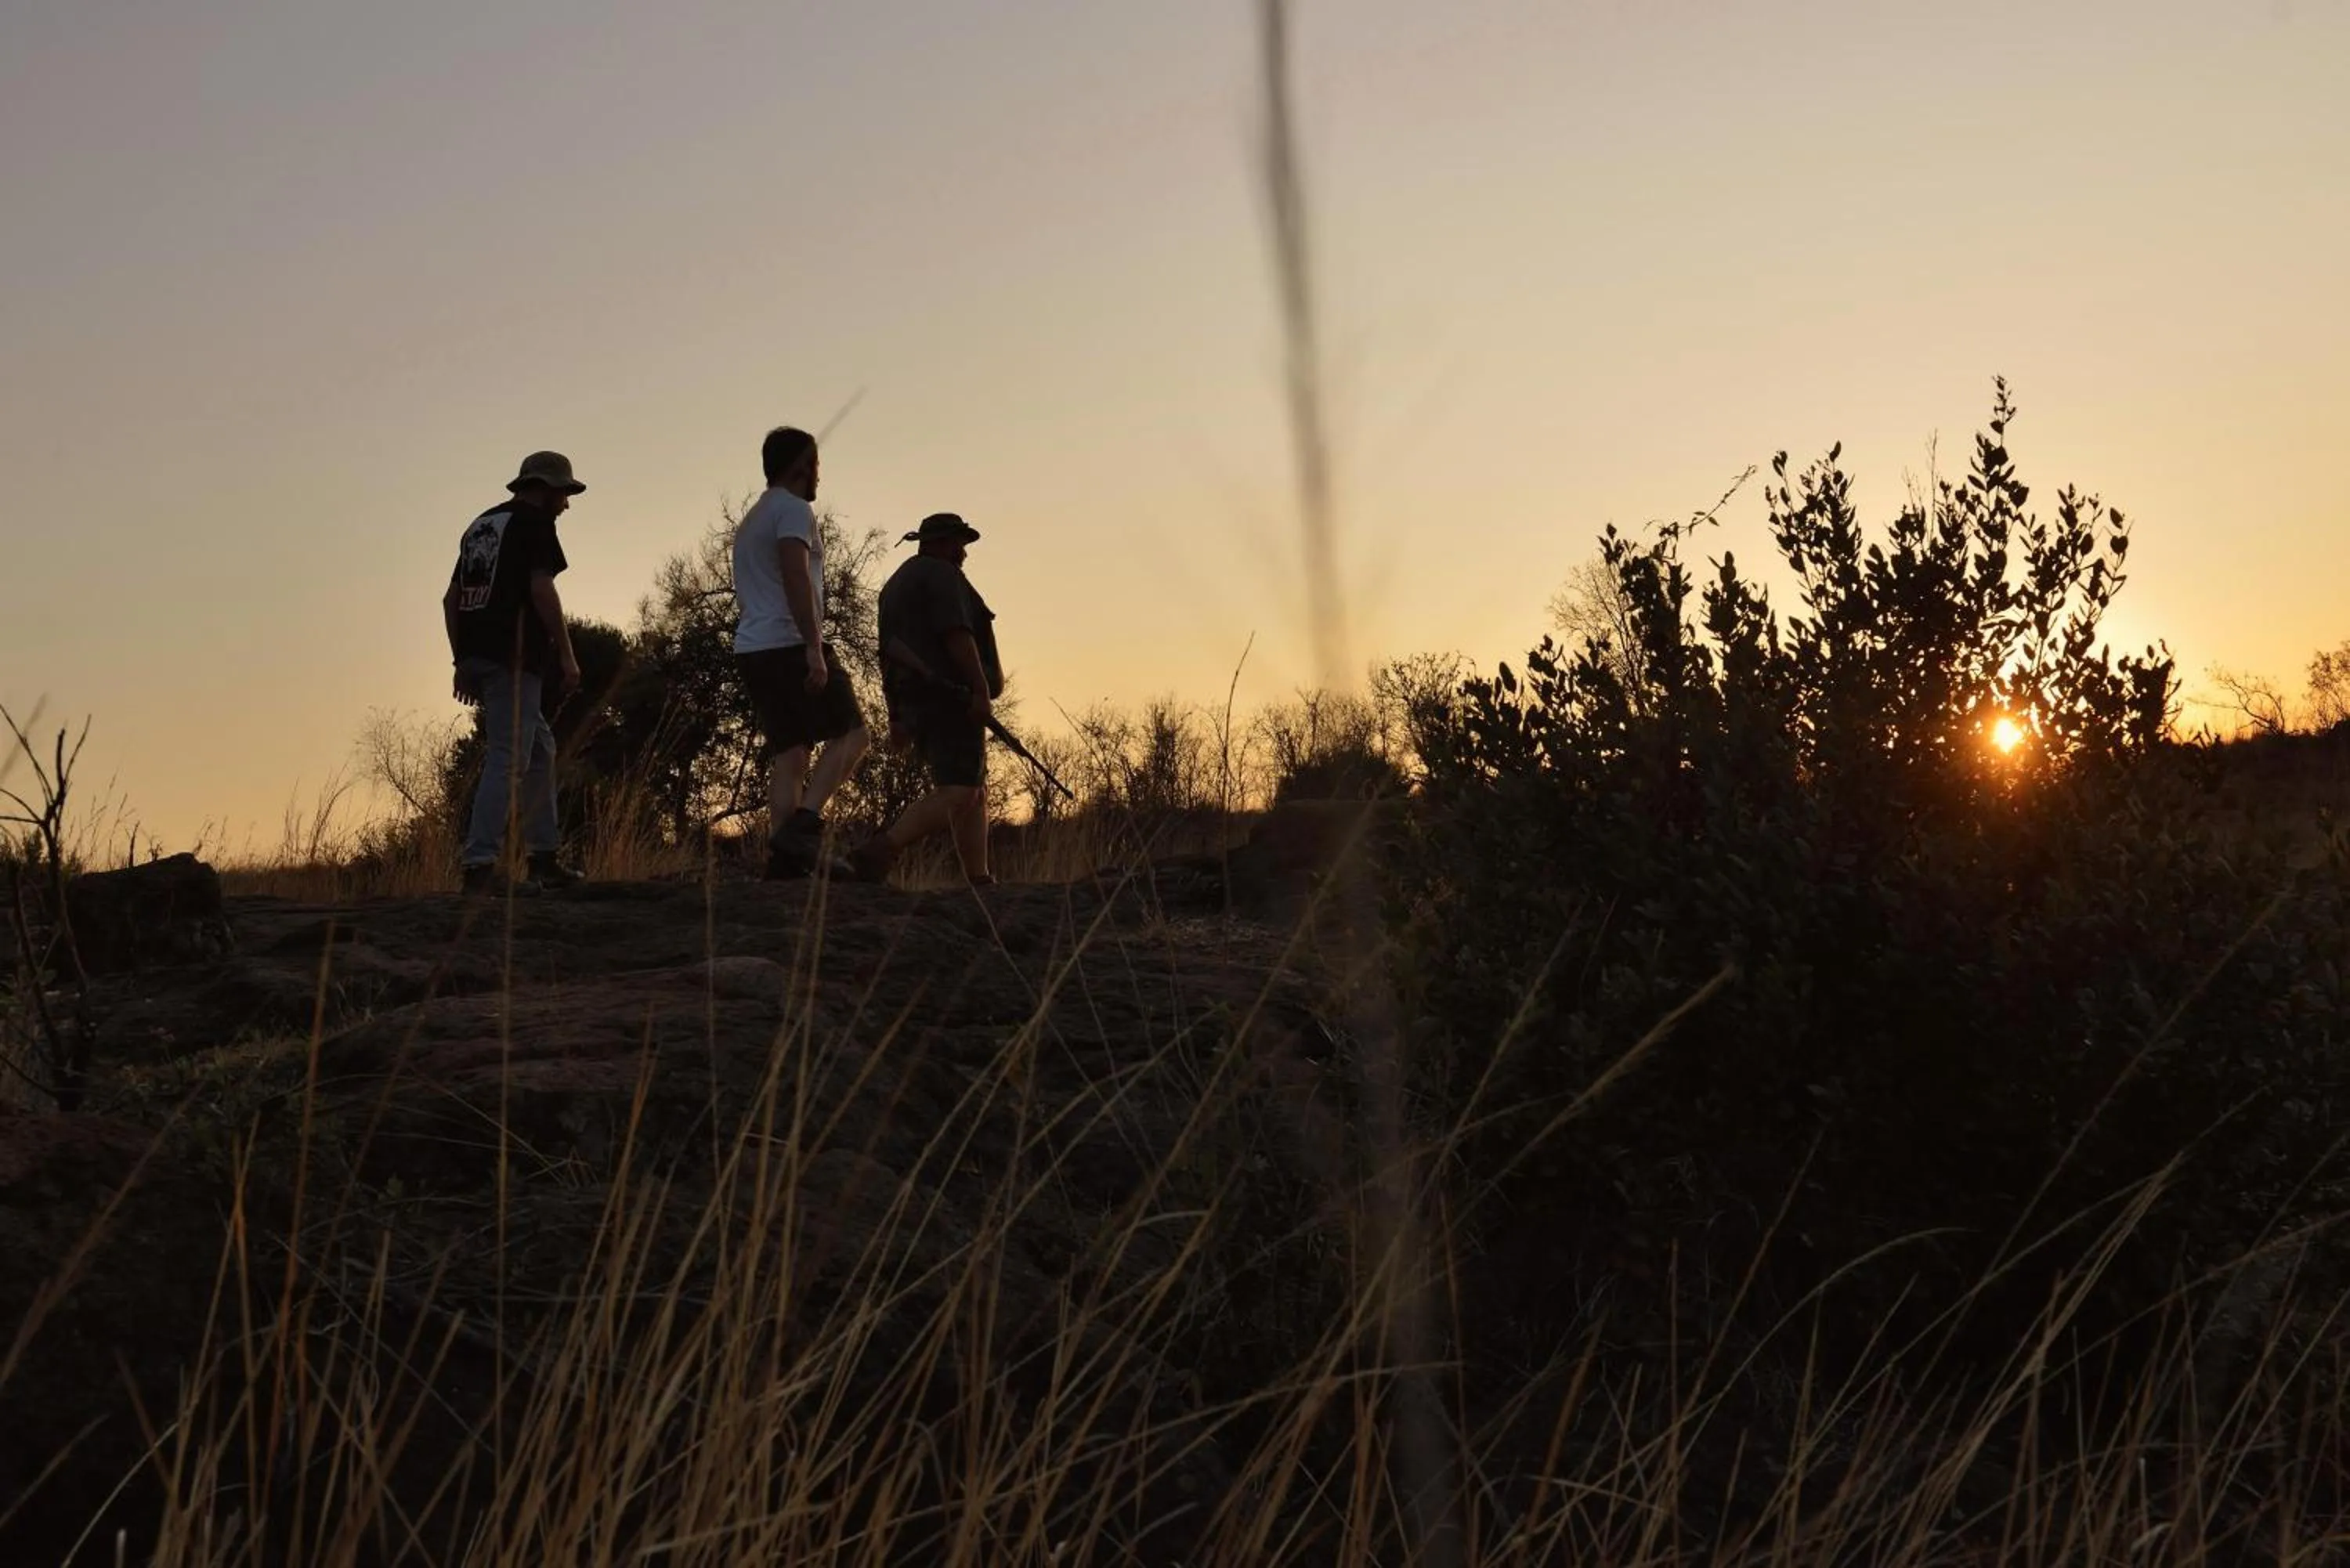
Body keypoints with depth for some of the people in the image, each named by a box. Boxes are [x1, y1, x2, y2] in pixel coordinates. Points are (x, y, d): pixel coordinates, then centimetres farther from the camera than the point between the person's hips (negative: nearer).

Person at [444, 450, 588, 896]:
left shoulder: (481, 525, 23)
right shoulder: (534, 523, -2)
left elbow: (450, 599, 20)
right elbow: (541, 589, -14)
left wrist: (462, 662, 20)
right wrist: (567, 655, -12)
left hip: (476, 655, 9)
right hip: (513, 657, -9)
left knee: (540, 749, 18)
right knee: (508, 760, -11)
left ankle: (544, 858, 19)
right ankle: (480, 865, -17)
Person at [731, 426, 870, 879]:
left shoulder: (749, 521, 27)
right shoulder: (793, 509, -5)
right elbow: (795, 575, -19)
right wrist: (813, 646, -25)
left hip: (750, 650, 9)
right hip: (788, 645, -9)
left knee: (788, 755, 5)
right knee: (849, 732, -4)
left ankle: (783, 861, -4)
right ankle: (804, 823, -20)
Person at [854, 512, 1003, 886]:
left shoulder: (897, 583, 25)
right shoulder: (941, 575, -5)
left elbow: (890, 649, 23)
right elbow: (957, 634, -17)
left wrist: (896, 714, 21)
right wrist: (981, 690, -20)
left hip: (911, 700, 10)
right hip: (948, 697, -10)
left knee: (975, 792, 12)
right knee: (957, 795, -17)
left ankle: (980, 883, 7)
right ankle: (878, 852, -30)